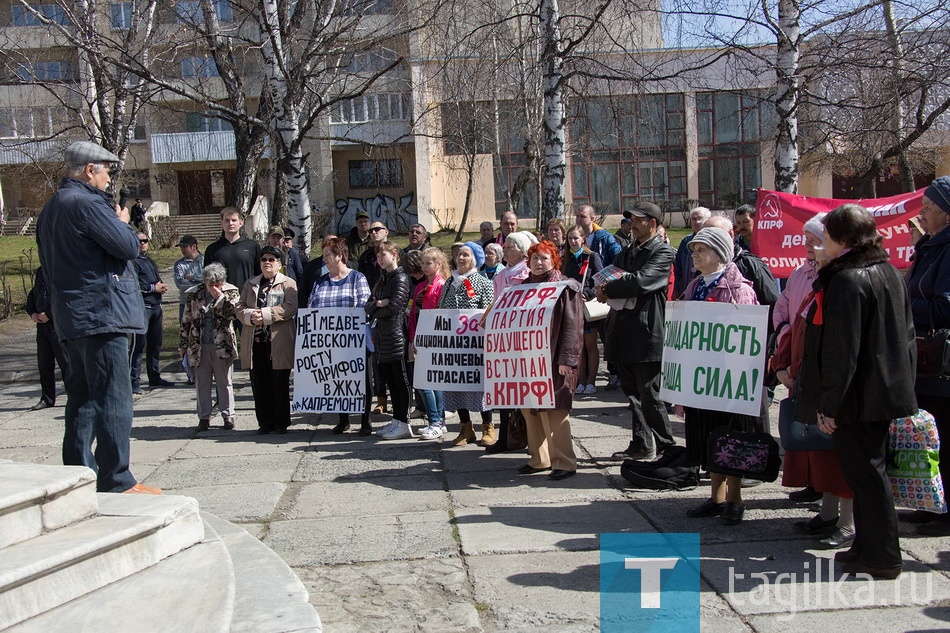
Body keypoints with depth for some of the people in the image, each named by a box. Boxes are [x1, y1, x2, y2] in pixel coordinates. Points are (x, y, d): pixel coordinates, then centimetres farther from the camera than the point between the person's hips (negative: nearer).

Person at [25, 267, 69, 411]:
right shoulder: (40, 271, 16)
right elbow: (32, 294, 24)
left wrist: (48, 314, -17)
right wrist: (32, 312, 6)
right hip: (42, 324, 7)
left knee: (65, 361, -4)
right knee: (44, 363, 9)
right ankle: (47, 399, 18)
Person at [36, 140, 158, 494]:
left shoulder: (52, 208, 18)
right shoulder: (86, 203, -13)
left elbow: (49, 267, 23)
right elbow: (128, 246, -15)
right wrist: (122, 222, 3)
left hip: (71, 318, 10)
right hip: (102, 314, -10)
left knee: (82, 397, 14)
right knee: (112, 399, -7)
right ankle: (116, 482, -5)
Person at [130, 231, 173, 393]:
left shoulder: (151, 262, 23)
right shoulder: (133, 261, -5)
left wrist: (162, 286, 6)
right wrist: (153, 288, -12)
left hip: (156, 306, 9)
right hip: (142, 306, -9)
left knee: (155, 343, 13)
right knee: (139, 343, -12)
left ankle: (154, 376, 22)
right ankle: (134, 380, -11)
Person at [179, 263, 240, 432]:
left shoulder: (231, 292, 0)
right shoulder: (193, 295, 3)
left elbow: (234, 313, -14)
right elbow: (186, 321, 8)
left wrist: (220, 297, -19)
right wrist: (183, 345, 8)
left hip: (222, 345, -2)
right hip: (199, 346, 2)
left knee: (225, 382, 6)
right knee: (202, 383, 8)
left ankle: (228, 416, 15)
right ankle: (204, 417, 16)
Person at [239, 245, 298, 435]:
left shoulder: (288, 284, 3)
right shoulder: (250, 284, 18)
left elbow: (291, 308, -12)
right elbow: (240, 307, 12)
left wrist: (265, 314, -18)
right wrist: (250, 316, -10)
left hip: (278, 343, -4)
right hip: (255, 342, 4)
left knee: (280, 385, 1)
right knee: (259, 385, 6)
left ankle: (281, 423, 11)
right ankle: (265, 423, 15)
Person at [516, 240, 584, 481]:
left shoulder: (566, 288, -4)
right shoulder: (524, 286, 15)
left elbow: (573, 325, -10)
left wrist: (566, 360, -16)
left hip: (553, 360, -7)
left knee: (553, 409, -8)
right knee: (529, 408, 8)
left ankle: (564, 462, 0)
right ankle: (539, 459, 18)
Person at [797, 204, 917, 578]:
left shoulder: (846, 281, -20)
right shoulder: (889, 273, 9)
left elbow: (841, 350, -23)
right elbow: (906, 334, 16)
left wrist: (828, 403, -18)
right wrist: (902, 380, 23)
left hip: (858, 396, -9)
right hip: (886, 390, 9)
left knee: (864, 472, 1)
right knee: (870, 469, 17)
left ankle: (882, 558, 11)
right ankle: (869, 547, 27)